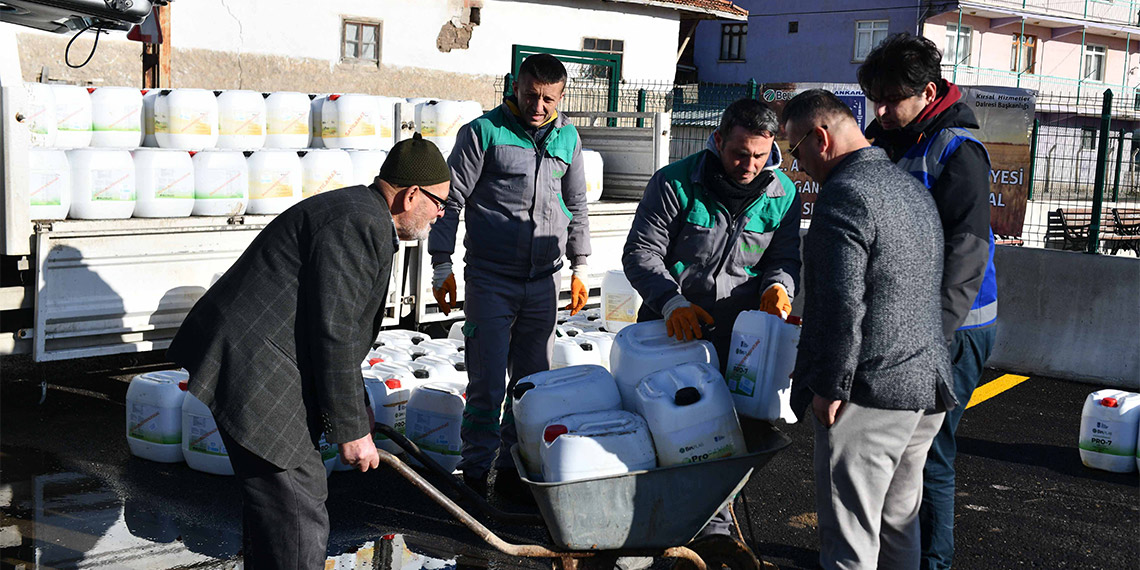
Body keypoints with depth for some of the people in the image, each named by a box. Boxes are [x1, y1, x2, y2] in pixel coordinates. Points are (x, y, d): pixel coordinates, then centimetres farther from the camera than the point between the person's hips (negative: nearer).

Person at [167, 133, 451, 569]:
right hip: (253, 374, -11)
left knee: (274, 500, 20)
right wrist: (351, 430, -13)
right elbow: (334, 336, -20)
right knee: (298, 519, -8)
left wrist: (358, 420, 31)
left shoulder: (356, 212, 19)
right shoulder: (361, 225, -16)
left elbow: (339, 333, 26)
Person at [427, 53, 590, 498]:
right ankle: (475, 474, 9)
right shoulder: (483, 132, -4)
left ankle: (513, 469, 21)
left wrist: (579, 267, 18)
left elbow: (576, 206, 20)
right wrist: (441, 268, -6)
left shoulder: (567, 137, 10)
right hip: (490, 279, -4)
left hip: (543, 281, 5)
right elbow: (450, 201, -3)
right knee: (488, 385, -4)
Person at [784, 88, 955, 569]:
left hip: (870, 394, -9)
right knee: (899, 522, 20)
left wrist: (830, 387, -16)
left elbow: (843, 306, -23)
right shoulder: (913, 188, 15)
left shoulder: (843, 195, -15)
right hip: (927, 385, 9)